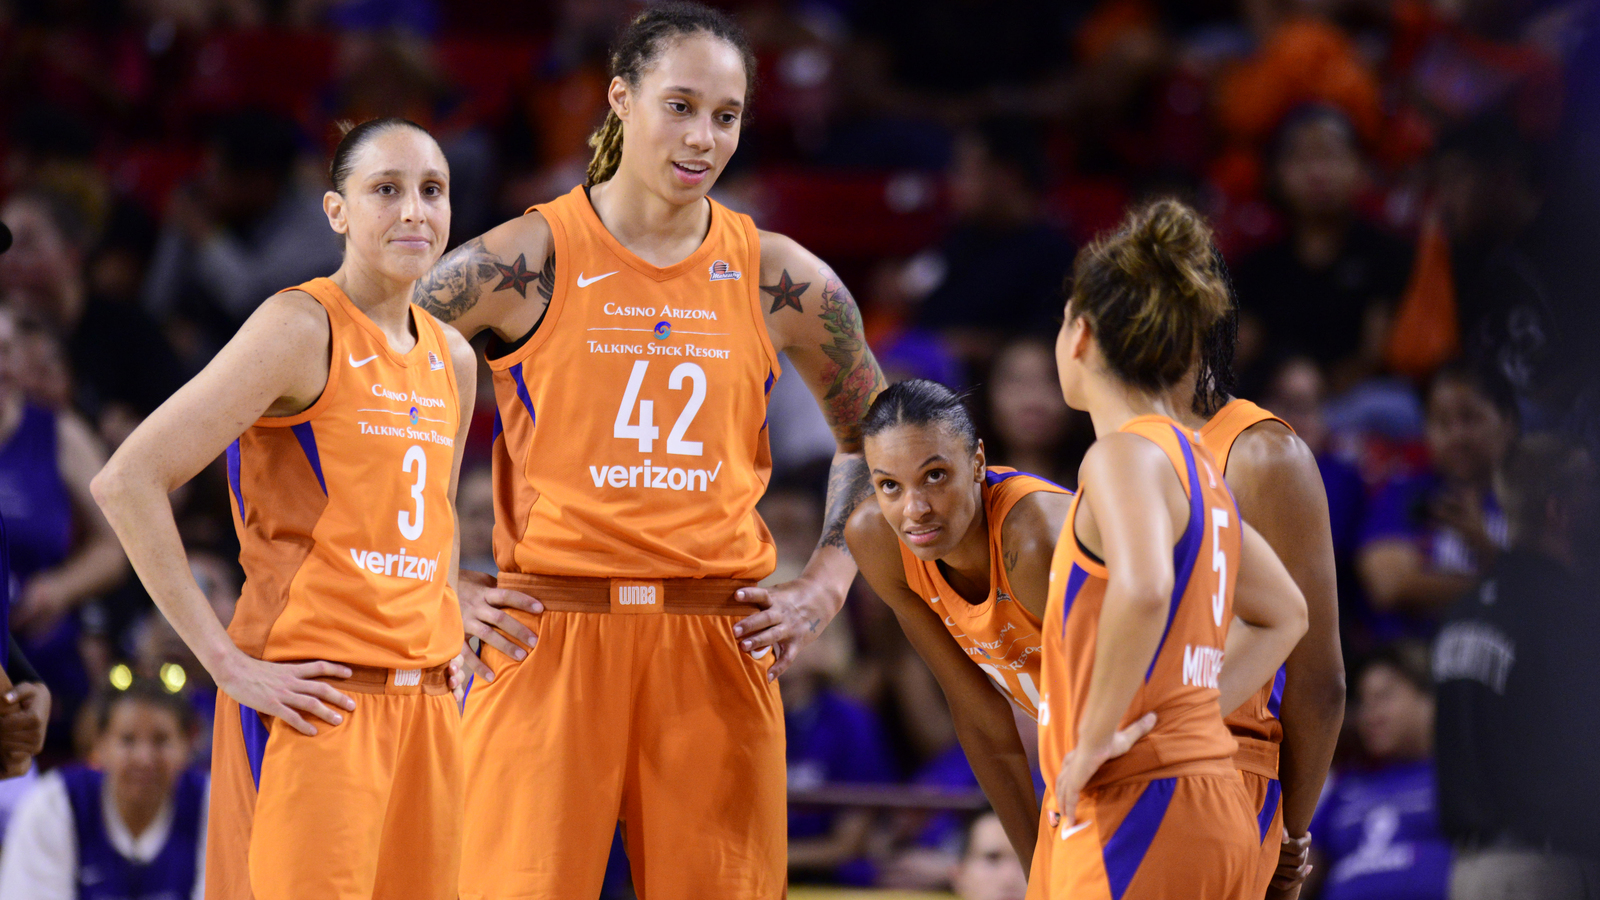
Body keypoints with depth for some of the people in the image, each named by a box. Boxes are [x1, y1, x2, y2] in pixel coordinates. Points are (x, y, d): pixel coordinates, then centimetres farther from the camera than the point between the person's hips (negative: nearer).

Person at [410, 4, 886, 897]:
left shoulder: (780, 279, 7)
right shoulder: (527, 261, -2)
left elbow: (873, 438, 23)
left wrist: (825, 588, 12)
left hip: (720, 647, 3)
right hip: (550, 641, -3)